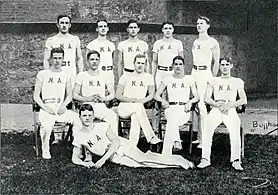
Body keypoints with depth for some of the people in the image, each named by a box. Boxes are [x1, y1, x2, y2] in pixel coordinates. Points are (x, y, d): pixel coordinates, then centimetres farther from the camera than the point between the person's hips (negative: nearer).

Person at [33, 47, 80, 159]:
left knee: (77, 119, -27)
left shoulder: (66, 76, 14)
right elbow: (36, 96, 4)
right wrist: (45, 107, -11)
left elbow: (69, 95, 15)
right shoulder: (42, 74, 6)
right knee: (46, 126, -34)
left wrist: (64, 105, -5)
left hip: (61, 109, 2)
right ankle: (45, 151, -8)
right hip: (46, 109, -2)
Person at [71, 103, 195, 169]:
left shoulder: (102, 126, -7)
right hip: (112, 158, 1)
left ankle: (179, 161, -15)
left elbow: (116, 141, -13)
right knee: (140, 164, -21)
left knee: (142, 158, -24)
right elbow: (74, 158, 3)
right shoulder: (79, 137, 0)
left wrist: (102, 159, -21)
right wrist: (84, 163, -21)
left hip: (121, 146, -1)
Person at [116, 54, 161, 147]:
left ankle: (132, 148, -43)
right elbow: (118, 95, 5)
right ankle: (151, 137, -44)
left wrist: (142, 100, -13)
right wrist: (131, 99, -13)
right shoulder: (125, 77, 10)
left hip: (138, 107, 1)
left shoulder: (148, 77, 14)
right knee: (138, 107, -36)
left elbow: (151, 94, 9)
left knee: (135, 117, -37)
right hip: (124, 108, -1)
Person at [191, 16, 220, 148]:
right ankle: (200, 137, 14)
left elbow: (216, 62, -2)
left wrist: (213, 78, -4)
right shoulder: (195, 42, 17)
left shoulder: (212, 42, -3)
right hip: (194, 72, 7)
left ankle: (204, 138, -9)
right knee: (195, 103, 5)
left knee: (201, 103, -13)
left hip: (205, 72, -7)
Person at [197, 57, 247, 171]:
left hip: (231, 110, -1)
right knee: (207, 122, -33)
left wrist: (229, 105, -8)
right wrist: (218, 105, -9)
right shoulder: (213, 81, 21)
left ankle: (236, 161, -35)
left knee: (235, 125, -35)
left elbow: (244, 100, 8)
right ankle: (205, 159, -33)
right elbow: (207, 98, 9)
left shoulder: (237, 82, 19)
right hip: (216, 110, 1)